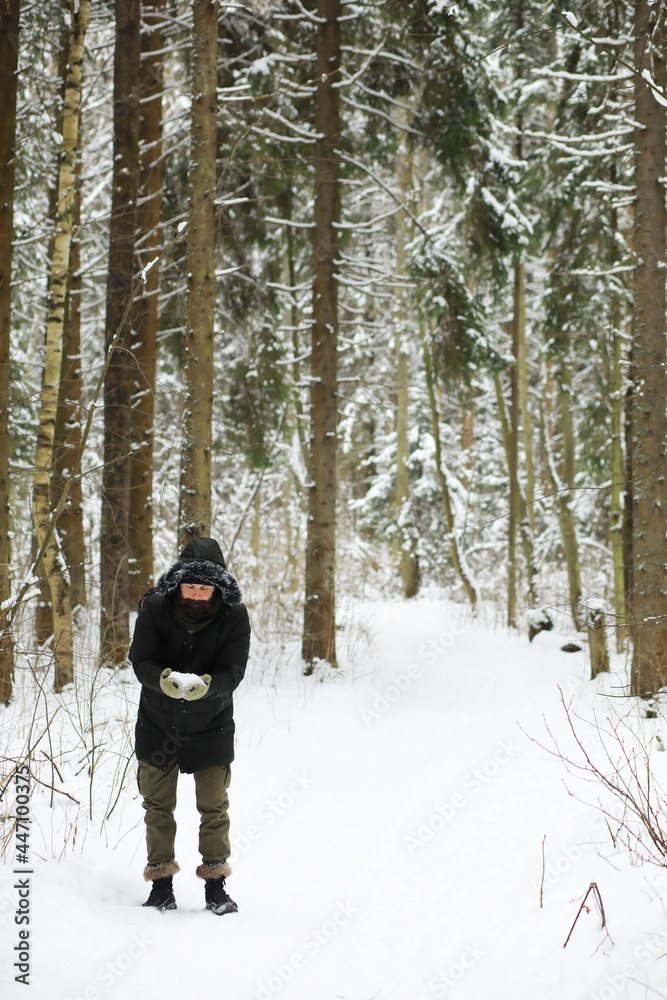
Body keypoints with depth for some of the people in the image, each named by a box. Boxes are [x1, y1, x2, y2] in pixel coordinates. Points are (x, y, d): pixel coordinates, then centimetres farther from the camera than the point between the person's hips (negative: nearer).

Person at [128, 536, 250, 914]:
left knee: (214, 808, 5)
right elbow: (141, 661, -17)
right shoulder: (155, 608, -15)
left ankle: (216, 886, 19)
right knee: (158, 806, 10)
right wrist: (163, 679, -39)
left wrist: (206, 685, -41)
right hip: (158, 724, 1)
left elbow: (233, 671, -20)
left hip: (211, 727, -1)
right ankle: (162, 885, 24)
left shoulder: (234, 616, -16)